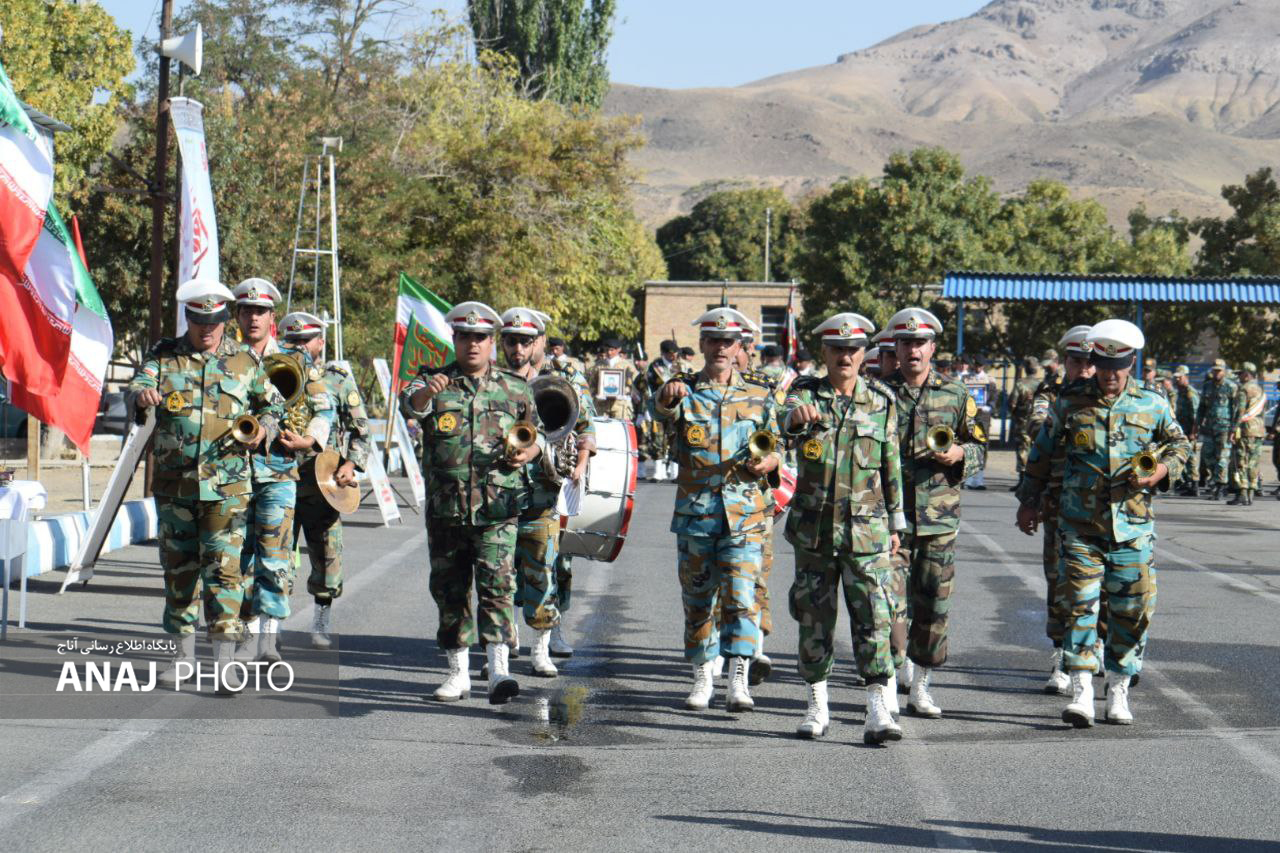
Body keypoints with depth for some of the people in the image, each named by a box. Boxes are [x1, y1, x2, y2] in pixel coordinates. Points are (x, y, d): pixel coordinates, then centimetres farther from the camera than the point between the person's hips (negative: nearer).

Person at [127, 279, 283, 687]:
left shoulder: (244, 361, 7)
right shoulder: (164, 355, 8)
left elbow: (275, 406, 17)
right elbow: (139, 381, -7)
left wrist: (263, 430, -4)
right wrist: (142, 393, -31)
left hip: (226, 484, -2)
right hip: (174, 482, 2)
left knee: (223, 566, -10)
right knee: (178, 566, 9)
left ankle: (225, 658, -10)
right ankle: (184, 654, 21)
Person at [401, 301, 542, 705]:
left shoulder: (515, 388, 9)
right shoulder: (434, 382, 5)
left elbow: (536, 433, 20)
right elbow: (411, 403, -17)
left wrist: (529, 452, -3)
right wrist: (425, 392, -41)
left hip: (497, 509, -1)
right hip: (445, 509, 2)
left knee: (497, 584, -14)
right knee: (449, 590, 8)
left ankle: (499, 671, -20)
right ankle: (458, 672, 19)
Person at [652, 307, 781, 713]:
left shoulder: (758, 395, 8)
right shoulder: (685, 390, 4)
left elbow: (776, 450, 13)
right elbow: (662, 410, -20)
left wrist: (765, 464, -11)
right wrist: (669, 395, -44)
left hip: (743, 514, -1)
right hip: (694, 511, 1)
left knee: (740, 597, -11)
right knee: (696, 599, 8)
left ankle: (738, 683, -13)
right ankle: (702, 679, 21)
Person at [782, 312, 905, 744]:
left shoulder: (881, 402, 5)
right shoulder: (806, 392, 2)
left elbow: (892, 468, 11)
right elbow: (786, 419, -23)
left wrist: (896, 524, 11)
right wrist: (797, 415, -47)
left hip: (866, 531, 0)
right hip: (813, 529, 1)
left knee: (873, 619, -9)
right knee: (814, 620, 8)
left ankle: (879, 713, -11)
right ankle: (817, 705, 21)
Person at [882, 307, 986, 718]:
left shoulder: (956, 396, 8)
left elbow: (979, 447, 14)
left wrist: (959, 454, -7)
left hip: (939, 515, 2)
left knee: (933, 603, 6)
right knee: (891, 601, -10)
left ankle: (920, 684, 18)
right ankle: (889, 681, -6)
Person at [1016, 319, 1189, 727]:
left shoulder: (1153, 405, 4)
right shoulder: (1070, 402, 3)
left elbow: (1179, 444, 19)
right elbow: (1042, 452, 14)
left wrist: (1162, 471, -2)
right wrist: (1028, 501, 14)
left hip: (1132, 525, 1)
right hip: (1079, 525, -1)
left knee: (1133, 608, 3)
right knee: (1081, 604, -8)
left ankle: (1118, 691, 16)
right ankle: (1081, 693, -8)